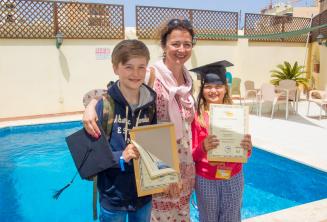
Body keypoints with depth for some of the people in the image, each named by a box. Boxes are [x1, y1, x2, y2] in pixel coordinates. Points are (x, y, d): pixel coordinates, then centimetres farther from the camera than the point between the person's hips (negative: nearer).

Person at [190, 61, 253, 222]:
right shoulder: (196, 116, -11)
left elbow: (245, 154, 1)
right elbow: (191, 155, -8)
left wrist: (247, 147, -21)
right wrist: (203, 148, -28)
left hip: (234, 179, 2)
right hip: (206, 180, -2)